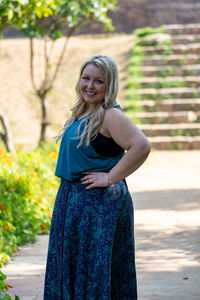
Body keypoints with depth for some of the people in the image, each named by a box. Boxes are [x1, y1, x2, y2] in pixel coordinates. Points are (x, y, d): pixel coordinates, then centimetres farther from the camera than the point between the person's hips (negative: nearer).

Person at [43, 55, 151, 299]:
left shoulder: (111, 116, -18)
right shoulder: (82, 113, 10)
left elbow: (141, 146, -30)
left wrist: (111, 178, -22)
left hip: (99, 203, -9)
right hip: (73, 198, 9)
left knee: (94, 267, -3)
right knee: (71, 262, 15)